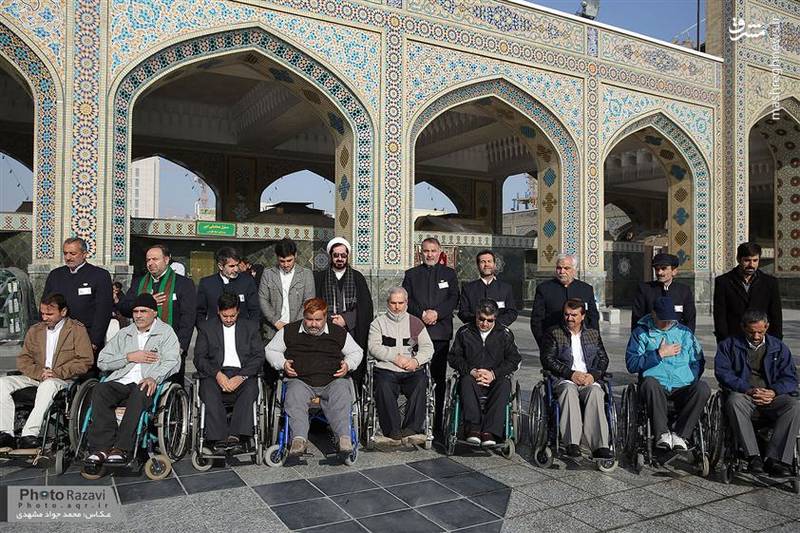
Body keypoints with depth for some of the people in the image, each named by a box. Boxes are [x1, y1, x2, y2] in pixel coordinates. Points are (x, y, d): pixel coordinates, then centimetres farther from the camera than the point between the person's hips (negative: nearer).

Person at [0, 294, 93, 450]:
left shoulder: (77, 329, 1)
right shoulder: (34, 330, 17)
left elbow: (86, 361, -7)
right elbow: (22, 360, 10)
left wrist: (57, 373, -16)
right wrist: (39, 372, -10)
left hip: (63, 379, -5)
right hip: (36, 377, 6)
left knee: (48, 385, -37)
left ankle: (29, 434, -38)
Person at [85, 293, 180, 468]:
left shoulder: (166, 332, 13)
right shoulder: (124, 334, 26)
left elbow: (172, 362, -2)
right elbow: (102, 361, 17)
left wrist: (154, 378, -21)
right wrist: (129, 357, 2)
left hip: (145, 384, -4)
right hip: (120, 382, 4)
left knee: (139, 392, -36)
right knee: (99, 390, -27)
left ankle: (121, 448, -37)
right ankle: (102, 447, -31)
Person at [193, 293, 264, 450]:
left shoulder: (251, 327, 15)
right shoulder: (206, 327, 15)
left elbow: (259, 356, 6)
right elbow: (199, 358, 6)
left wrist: (241, 376, -11)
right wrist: (217, 374, -13)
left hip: (243, 374, 0)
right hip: (215, 373, 0)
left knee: (250, 389, -33)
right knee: (209, 390, -33)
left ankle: (236, 434, -40)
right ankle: (218, 437, -37)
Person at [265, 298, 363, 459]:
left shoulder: (339, 332, 15)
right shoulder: (289, 331, 13)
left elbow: (356, 351, 23)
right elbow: (270, 350, 19)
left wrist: (348, 365, 1)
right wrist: (283, 364, 0)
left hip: (332, 380, 0)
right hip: (300, 380, 0)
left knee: (341, 394, -33)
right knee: (294, 397, -34)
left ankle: (344, 437, -41)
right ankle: (299, 438, -43)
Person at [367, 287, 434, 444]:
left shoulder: (416, 323, 19)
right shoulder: (379, 322, 15)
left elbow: (428, 347, 10)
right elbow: (374, 347, 0)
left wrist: (416, 361, -10)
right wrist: (396, 357, -11)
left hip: (412, 371, 1)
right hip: (386, 370, -1)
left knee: (421, 383, -31)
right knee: (383, 386, -33)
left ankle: (411, 428, -30)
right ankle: (393, 431, -29)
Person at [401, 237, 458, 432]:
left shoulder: (449, 273, 13)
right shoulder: (411, 274, 13)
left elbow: (454, 299, 2)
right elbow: (406, 299, 3)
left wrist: (437, 313, -12)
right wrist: (422, 314, -11)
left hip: (441, 331, 0)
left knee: (439, 378, 1)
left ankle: (437, 422, 7)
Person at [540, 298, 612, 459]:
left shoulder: (593, 334, 23)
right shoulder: (553, 333, 13)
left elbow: (603, 359, 14)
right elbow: (547, 359, 0)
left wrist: (593, 375, -7)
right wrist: (571, 374, -11)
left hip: (589, 380, 2)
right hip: (564, 380, -2)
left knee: (595, 391, -34)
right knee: (569, 390, -37)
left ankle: (600, 446, -41)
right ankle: (572, 443, -42)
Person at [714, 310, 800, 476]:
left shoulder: (779, 347, 17)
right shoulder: (729, 345, 11)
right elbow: (722, 372, -3)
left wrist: (774, 392, -13)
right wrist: (747, 389, -18)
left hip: (772, 396, 2)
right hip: (743, 394, -2)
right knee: (734, 402, -37)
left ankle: (774, 458, -29)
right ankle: (753, 456, -34)